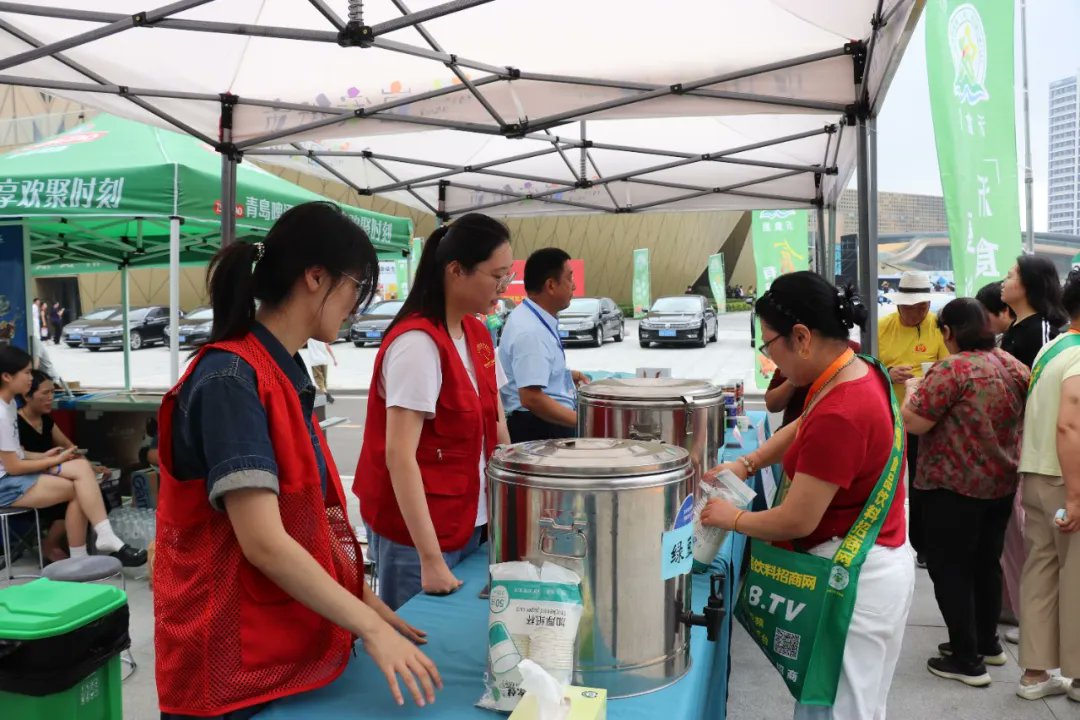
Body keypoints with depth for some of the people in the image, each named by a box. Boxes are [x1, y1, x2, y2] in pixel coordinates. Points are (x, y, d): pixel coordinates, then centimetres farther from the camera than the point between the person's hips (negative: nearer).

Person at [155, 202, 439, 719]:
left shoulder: (286, 374, 6)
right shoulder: (231, 380, -22)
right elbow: (264, 543, -26)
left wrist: (365, 601, 7)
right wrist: (371, 628, -22)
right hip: (236, 666, -8)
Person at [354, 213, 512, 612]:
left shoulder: (478, 334, 6)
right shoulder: (417, 343, -20)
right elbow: (399, 455, -24)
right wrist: (431, 559, -25)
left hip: (470, 522, 8)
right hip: (416, 528, -8)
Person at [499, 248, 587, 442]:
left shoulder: (534, 319, 9)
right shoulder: (530, 332, -21)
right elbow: (531, 398, -26)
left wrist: (565, 374, 15)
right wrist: (580, 420, -22)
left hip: (548, 423, 10)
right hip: (537, 431, -10)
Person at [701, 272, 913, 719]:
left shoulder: (839, 414, -30)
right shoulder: (857, 373, 1)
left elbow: (797, 521, -23)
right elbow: (802, 429, 20)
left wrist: (731, 519, -6)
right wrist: (746, 464, 9)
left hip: (854, 576, -10)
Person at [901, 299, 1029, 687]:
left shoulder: (952, 369, -20)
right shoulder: (1014, 365, 5)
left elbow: (913, 423, -21)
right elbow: (1020, 420, 18)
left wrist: (913, 389, -4)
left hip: (955, 486, -8)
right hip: (1002, 483, 8)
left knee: (950, 568, 3)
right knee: (986, 563, 20)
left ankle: (967, 660, 8)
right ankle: (987, 642, 33)